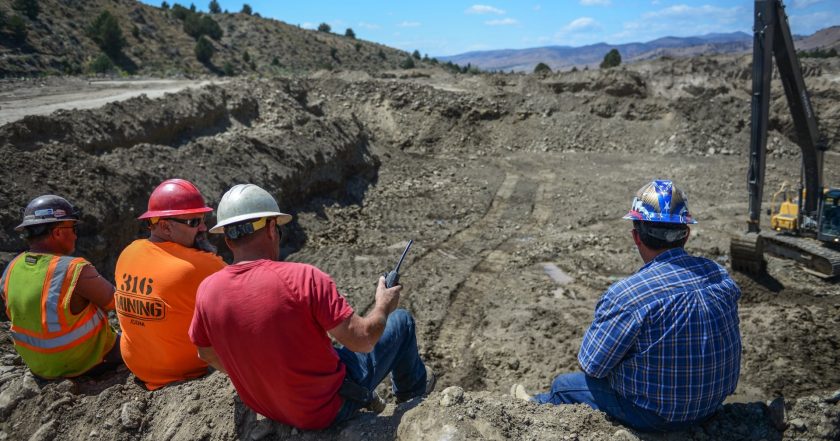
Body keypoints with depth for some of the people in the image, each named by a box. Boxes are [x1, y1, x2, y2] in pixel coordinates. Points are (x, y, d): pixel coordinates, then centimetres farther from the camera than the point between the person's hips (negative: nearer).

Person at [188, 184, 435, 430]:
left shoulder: (207, 291, -12)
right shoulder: (304, 278, -29)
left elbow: (208, 355, 5)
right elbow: (362, 340, -25)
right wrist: (383, 306, -4)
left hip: (268, 409, 5)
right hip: (329, 407, -5)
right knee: (401, 321, 13)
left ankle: (367, 399, 42)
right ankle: (412, 390, 42)